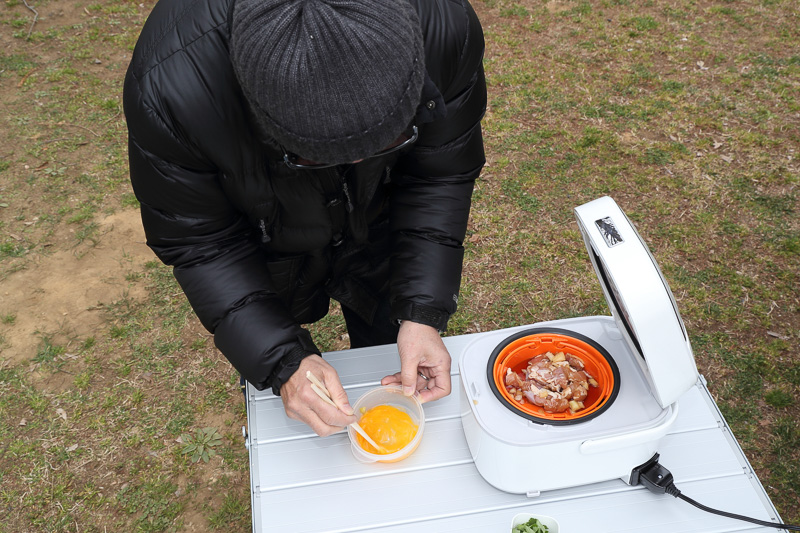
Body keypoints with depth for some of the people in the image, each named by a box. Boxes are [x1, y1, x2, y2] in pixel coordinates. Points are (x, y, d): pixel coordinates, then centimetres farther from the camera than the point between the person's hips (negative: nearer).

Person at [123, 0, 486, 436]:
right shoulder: (166, 86, -41)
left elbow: (440, 175, -21)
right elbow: (198, 240, -26)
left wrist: (423, 311, -28)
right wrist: (283, 362, -34)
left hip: (384, 234, 2)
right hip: (266, 249, -1)